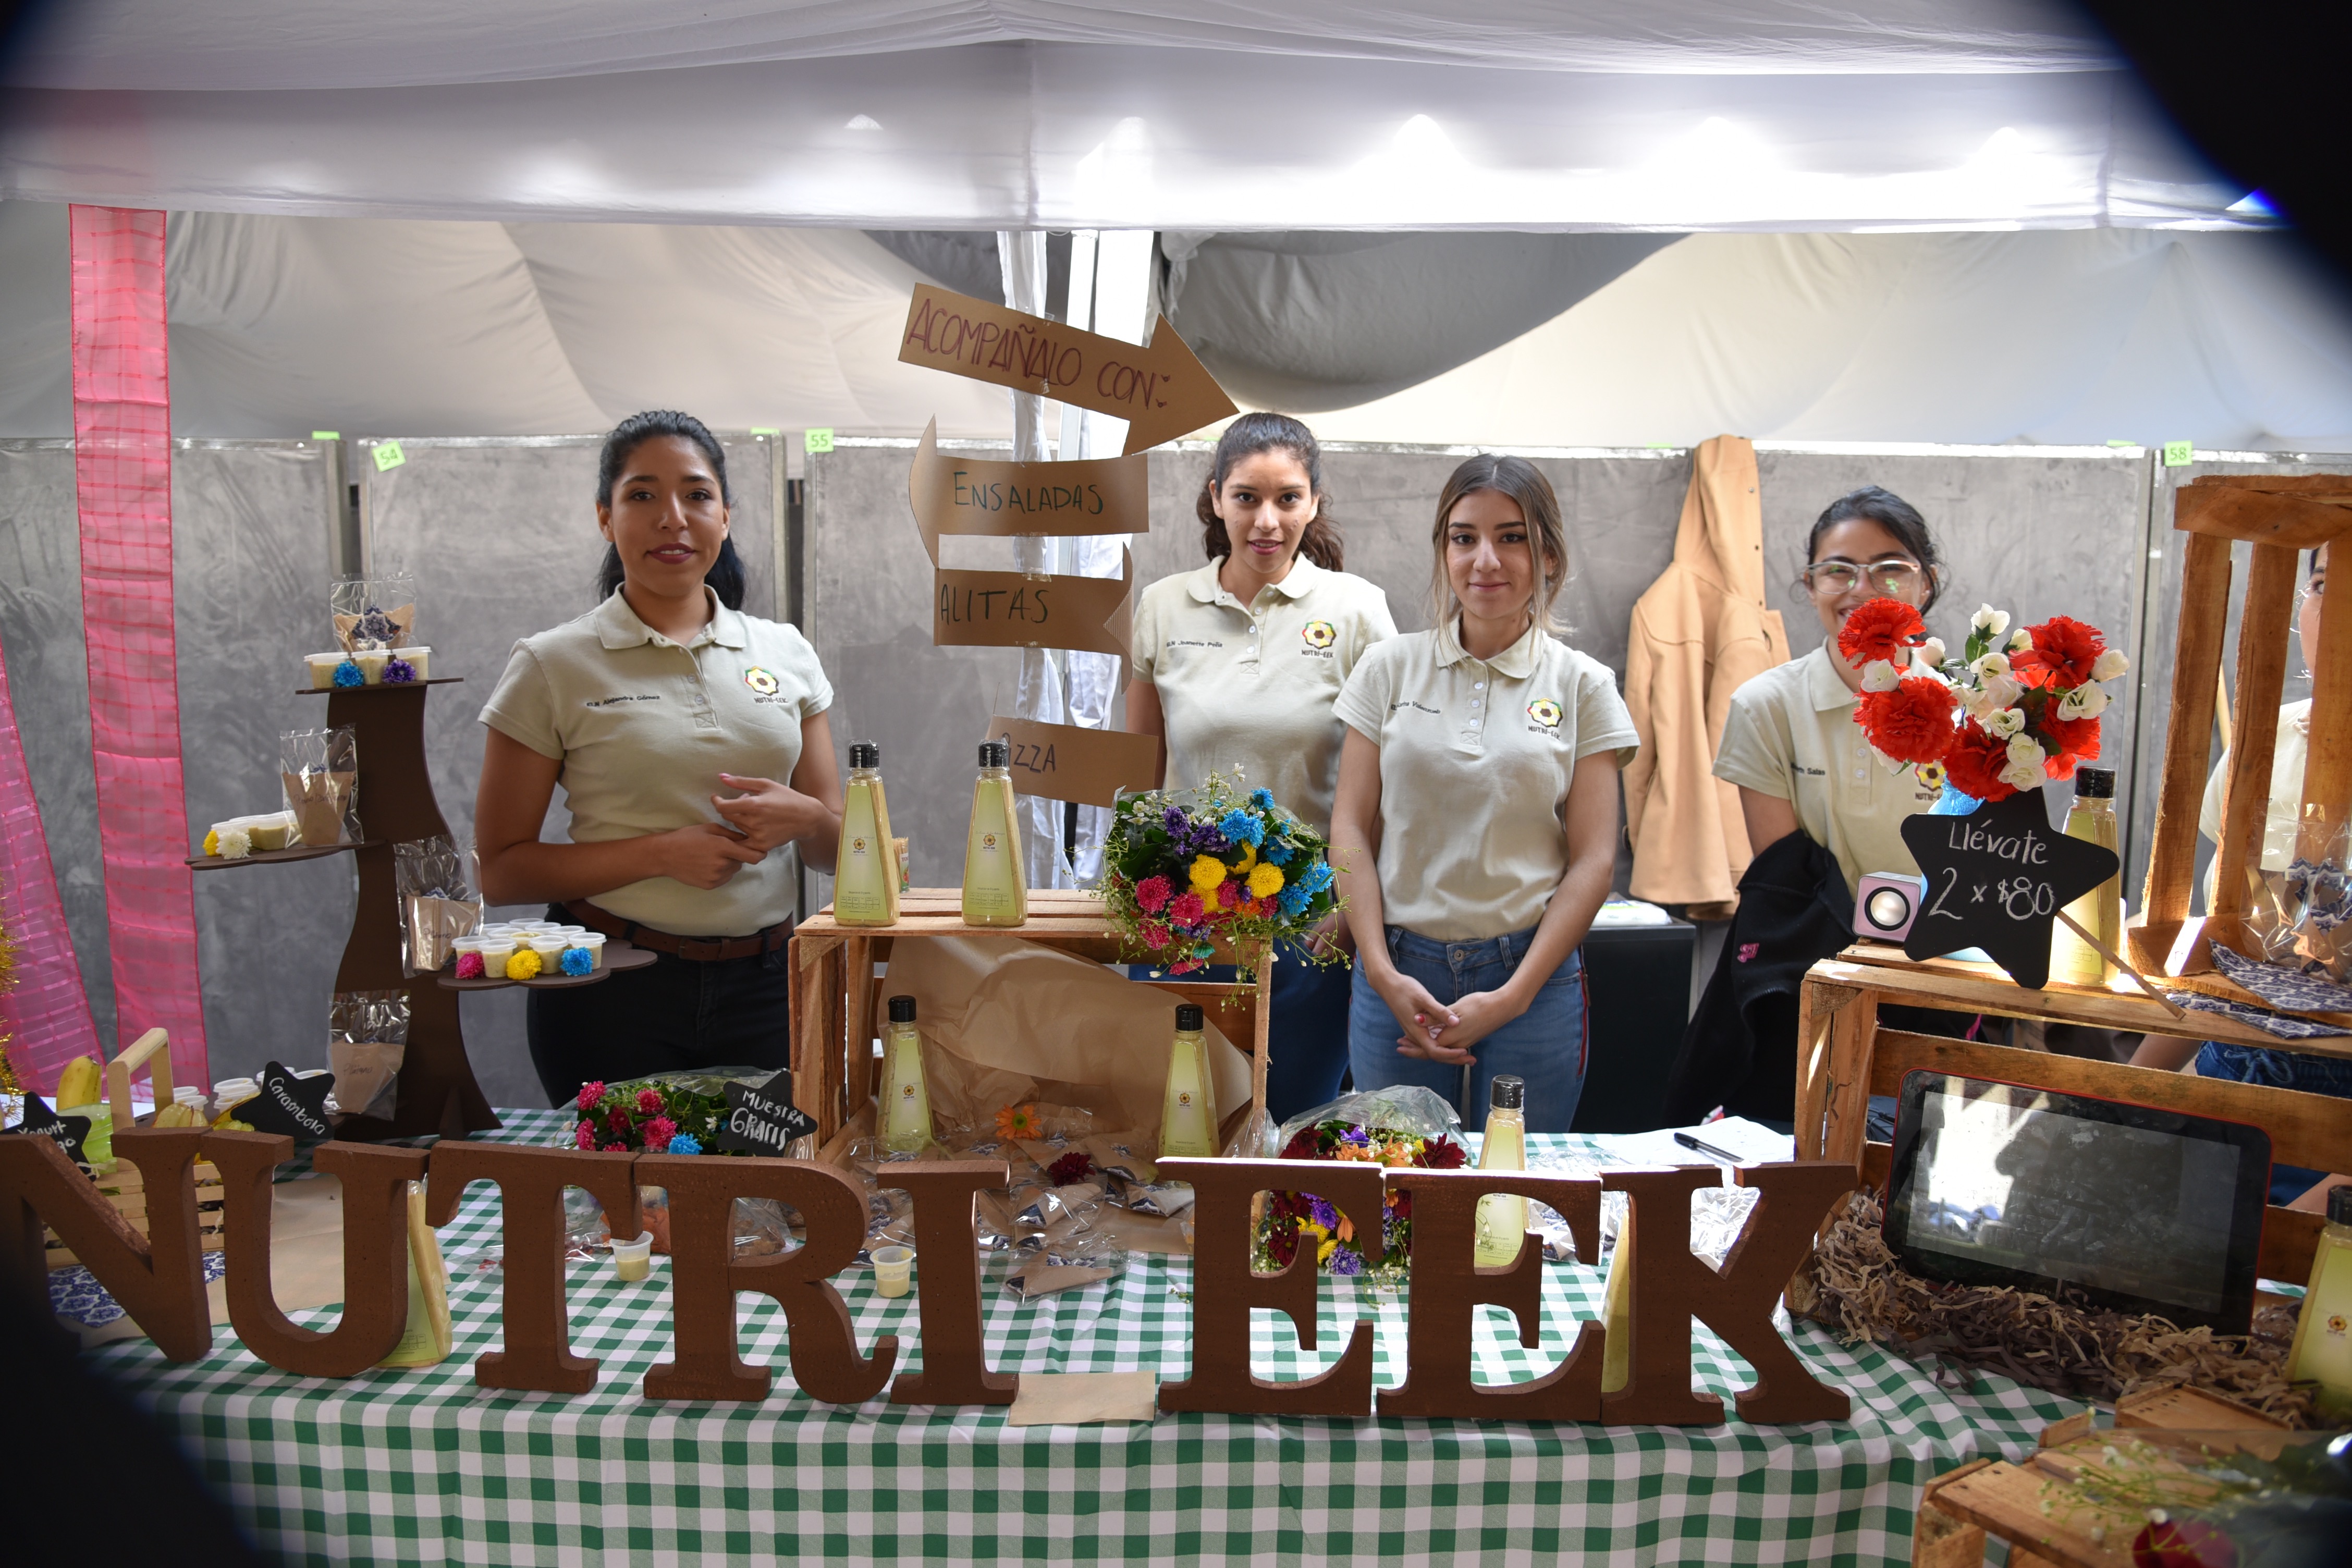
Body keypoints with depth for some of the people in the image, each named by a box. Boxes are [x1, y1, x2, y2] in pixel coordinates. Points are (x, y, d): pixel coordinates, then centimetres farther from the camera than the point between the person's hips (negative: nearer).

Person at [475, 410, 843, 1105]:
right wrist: (664, 852, -15)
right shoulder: (551, 666, -1)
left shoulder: (786, 653, 8)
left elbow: (838, 846, 12)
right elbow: (500, 871, -3)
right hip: (614, 993, -2)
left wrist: (802, 818, -11)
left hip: (763, 987, 3)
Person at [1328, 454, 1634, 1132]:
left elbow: (1593, 859, -2)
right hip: (1399, 973, 1)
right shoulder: (1390, 668, 4)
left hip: (1532, 978, 0)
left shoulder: (1582, 686, 2)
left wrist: (1511, 998, -10)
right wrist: (1383, 974, -9)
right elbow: (1351, 829, 2)